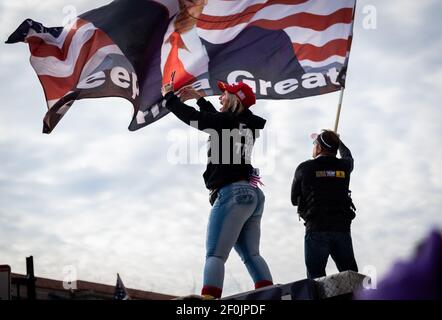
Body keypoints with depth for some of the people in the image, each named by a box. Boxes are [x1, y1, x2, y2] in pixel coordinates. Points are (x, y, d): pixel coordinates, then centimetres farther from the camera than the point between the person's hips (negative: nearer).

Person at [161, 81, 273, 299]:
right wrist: (198, 98, 41)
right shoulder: (247, 125, 17)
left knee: (215, 255, -14)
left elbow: (191, 117, 1)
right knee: (251, 255, 10)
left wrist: (169, 97, 16)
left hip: (233, 192, -8)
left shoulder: (228, 121, -5)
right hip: (253, 195, 8)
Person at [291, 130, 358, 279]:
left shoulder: (304, 169, 0)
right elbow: (348, 157, 36)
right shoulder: (343, 166, 9)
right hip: (342, 229, 3)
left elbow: (295, 200, 11)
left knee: (316, 277, -5)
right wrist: (337, 141, 54)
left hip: (316, 229, -3)